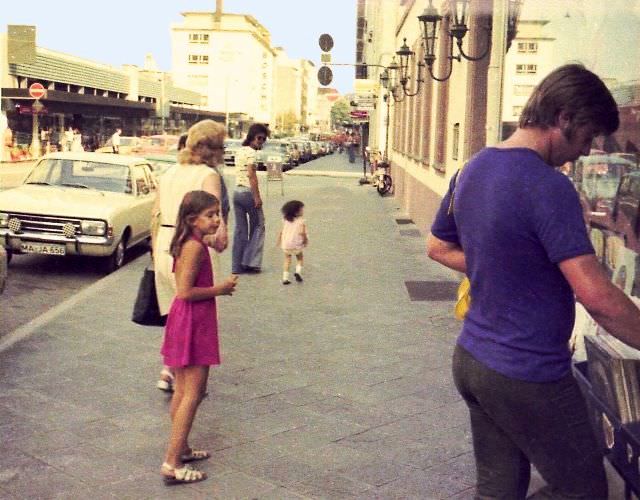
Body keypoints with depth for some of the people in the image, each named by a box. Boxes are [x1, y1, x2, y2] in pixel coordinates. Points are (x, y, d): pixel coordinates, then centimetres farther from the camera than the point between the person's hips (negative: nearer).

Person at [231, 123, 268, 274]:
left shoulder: (239, 151, 14)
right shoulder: (251, 152, -12)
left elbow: (241, 172, 13)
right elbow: (251, 175, -18)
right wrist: (257, 197, -18)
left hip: (237, 191, 8)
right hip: (248, 192, -8)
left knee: (240, 229, 9)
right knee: (258, 226, 6)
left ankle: (237, 266, 11)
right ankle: (250, 262, 1)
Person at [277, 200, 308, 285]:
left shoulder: (285, 220, 5)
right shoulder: (301, 221, -10)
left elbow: (281, 231, 7)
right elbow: (301, 232, -19)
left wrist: (279, 240, 21)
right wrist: (306, 240, -2)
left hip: (285, 244, 4)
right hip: (296, 244, -4)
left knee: (287, 260, 15)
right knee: (300, 258, 21)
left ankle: (285, 278, 10)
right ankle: (298, 271, 0)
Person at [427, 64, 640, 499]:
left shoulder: (472, 170, 5)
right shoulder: (547, 186, -21)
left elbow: (439, 248, 19)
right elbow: (596, 296, -25)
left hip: (471, 360, 9)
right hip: (528, 377, -8)